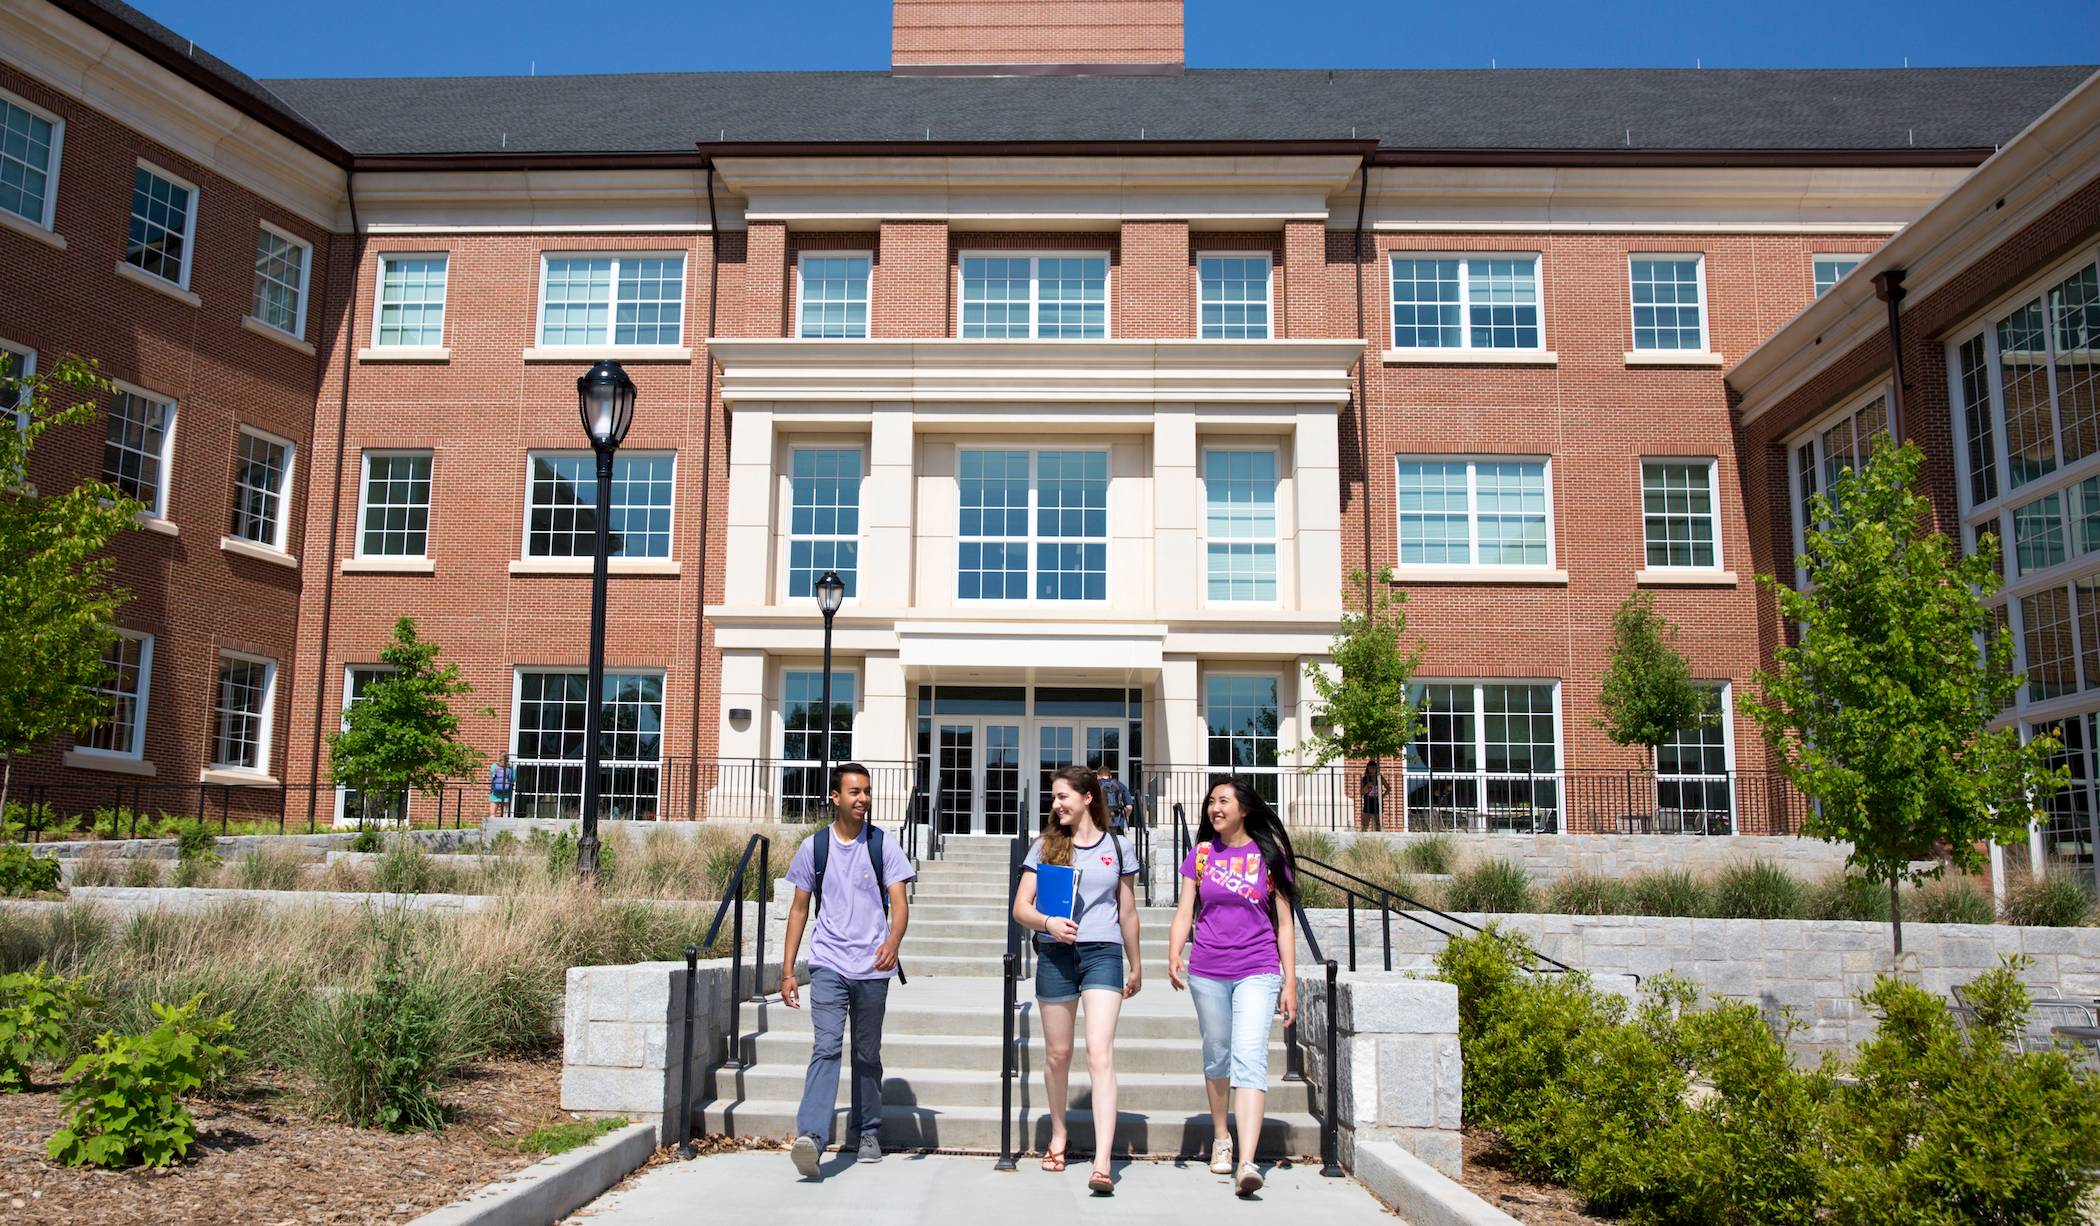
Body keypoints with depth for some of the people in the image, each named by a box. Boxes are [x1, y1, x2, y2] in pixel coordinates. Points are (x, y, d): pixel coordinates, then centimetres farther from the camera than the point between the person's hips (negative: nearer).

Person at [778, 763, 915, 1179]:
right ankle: (809, 1136, -26)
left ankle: (867, 1132, 27)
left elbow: (899, 902, -5)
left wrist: (893, 942, -26)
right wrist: (787, 969, 6)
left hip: (872, 968, 1)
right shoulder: (814, 847, 5)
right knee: (827, 1046, -17)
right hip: (828, 965, -1)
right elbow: (799, 909, 10)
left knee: (867, 1054, 12)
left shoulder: (883, 845, 3)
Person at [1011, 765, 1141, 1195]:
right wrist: (1048, 922, -16)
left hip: (1102, 953, -2)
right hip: (1055, 955, 2)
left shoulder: (1118, 847, 8)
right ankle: (1058, 1134, 36)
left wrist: (1136, 967, 20)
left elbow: (1127, 913, 16)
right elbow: (1021, 908, 5)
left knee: (1100, 1051, -14)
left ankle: (1102, 1163, -19)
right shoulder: (1045, 847, 8)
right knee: (1058, 1053, 12)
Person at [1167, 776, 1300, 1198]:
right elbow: (1185, 912, 5)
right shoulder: (1202, 853, 7)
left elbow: (1283, 922, 5)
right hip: (1207, 973, 3)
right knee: (1217, 1056, 13)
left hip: (1257, 972, -3)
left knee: (1250, 1057, -15)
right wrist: (1173, 956, -13)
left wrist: (1290, 982, 1)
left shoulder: (1268, 854, 2)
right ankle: (1220, 1137, 35)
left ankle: (1247, 1163, -23)